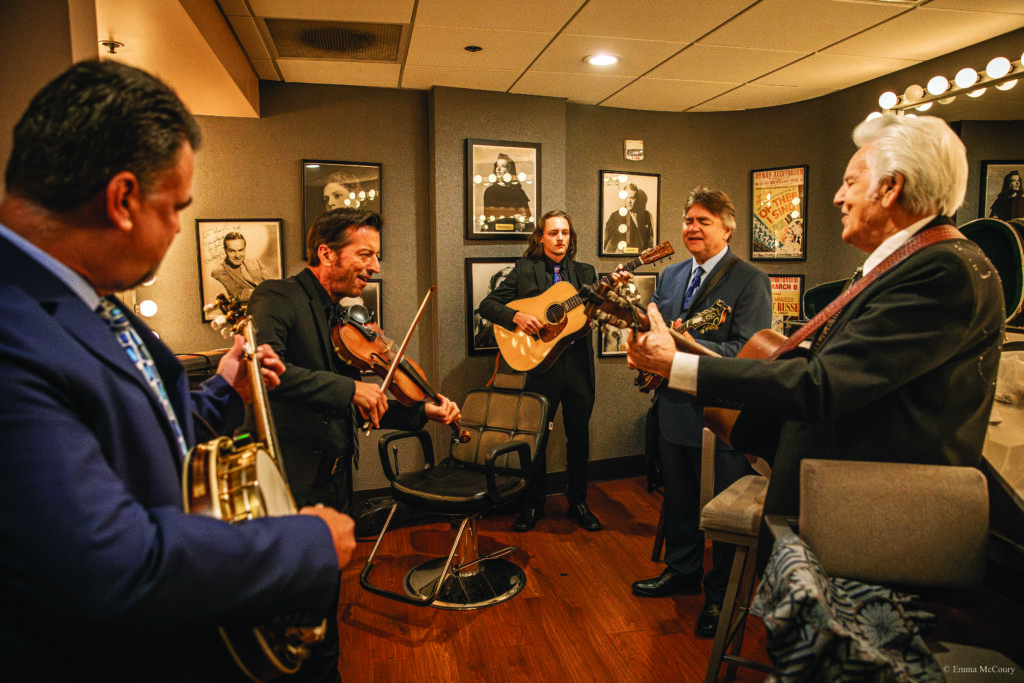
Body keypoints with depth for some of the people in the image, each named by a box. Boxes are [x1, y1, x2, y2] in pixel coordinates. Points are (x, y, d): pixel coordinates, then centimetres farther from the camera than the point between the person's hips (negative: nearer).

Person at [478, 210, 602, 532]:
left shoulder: (585, 272, 12)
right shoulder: (524, 270, 4)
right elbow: (487, 305, -1)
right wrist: (516, 316, -17)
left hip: (578, 366, 2)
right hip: (540, 365, -2)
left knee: (579, 437, 11)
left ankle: (578, 502, 29)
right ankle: (533, 505, 25)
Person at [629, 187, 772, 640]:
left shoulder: (750, 281, -10)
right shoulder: (671, 275, 12)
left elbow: (748, 353, -19)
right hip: (673, 409, 7)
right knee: (678, 500, 20)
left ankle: (721, 595, 27)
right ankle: (682, 571, 41)